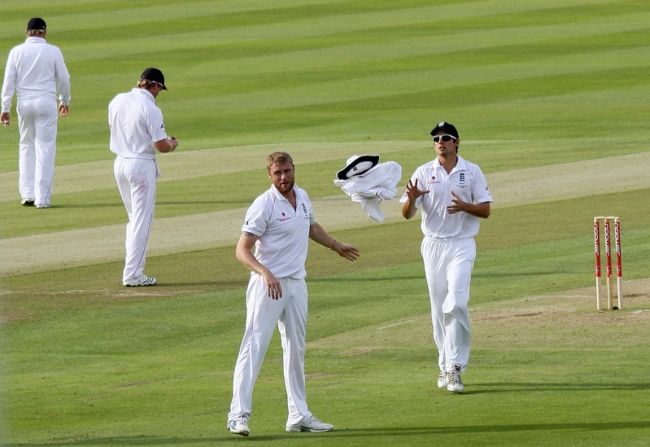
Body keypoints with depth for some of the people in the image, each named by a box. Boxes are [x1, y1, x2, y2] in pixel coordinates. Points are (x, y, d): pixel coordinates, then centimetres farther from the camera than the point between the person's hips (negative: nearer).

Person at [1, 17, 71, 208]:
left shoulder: (17, 52, -1)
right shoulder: (53, 51, -4)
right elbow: (63, 79, 2)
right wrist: (65, 101, 19)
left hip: (24, 104, 2)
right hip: (46, 103, -2)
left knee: (26, 146, 16)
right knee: (45, 148, 1)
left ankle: (27, 193, 11)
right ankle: (42, 198, -2)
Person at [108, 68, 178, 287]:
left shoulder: (117, 101, 3)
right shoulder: (150, 109, -17)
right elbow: (161, 146, -15)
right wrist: (172, 145, 7)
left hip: (120, 162, 7)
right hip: (141, 165, -7)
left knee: (134, 218, 20)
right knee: (142, 221, 0)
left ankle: (132, 268, 19)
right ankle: (133, 275, -2)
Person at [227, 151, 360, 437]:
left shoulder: (303, 197, 7)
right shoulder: (264, 205, -15)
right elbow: (242, 250, -19)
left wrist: (336, 246, 40)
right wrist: (264, 273, -34)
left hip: (297, 283, 8)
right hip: (268, 284, -8)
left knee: (296, 349, 13)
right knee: (254, 347, -12)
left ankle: (299, 415, 21)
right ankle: (239, 414, -16)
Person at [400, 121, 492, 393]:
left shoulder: (472, 172, 2)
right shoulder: (423, 173, 4)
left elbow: (485, 210, 2)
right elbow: (407, 214, 1)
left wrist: (465, 206, -18)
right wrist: (411, 198, -22)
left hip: (462, 245, -2)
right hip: (433, 245, 2)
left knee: (456, 304, -17)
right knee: (439, 309, 6)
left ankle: (454, 367, -16)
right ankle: (446, 367, 16)